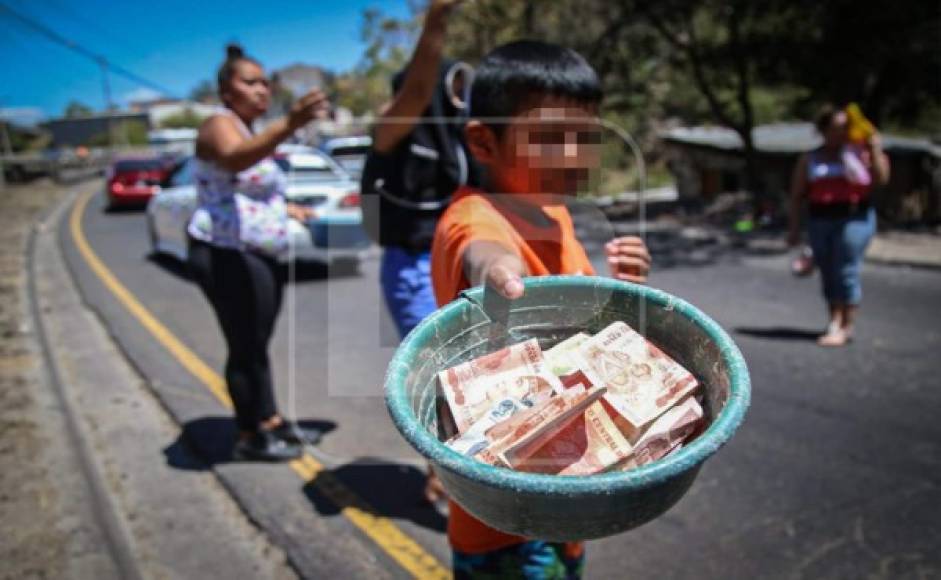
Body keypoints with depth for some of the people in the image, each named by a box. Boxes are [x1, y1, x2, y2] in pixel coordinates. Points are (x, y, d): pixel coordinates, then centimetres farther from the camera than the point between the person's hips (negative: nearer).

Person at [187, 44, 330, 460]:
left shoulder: (251, 132, 19)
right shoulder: (221, 125, -10)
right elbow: (235, 159, -37)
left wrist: (288, 209, 22)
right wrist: (290, 124, -51)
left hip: (261, 256, 10)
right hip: (227, 257, -10)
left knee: (257, 345, 15)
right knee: (245, 347, -5)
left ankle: (271, 422, 24)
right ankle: (250, 437, 6)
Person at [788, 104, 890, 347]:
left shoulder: (858, 153, 5)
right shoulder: (809, 160, 10)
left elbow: (881, 179, 4)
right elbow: (797, 196, 8)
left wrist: (876, 151, -8)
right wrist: (794, 229, 3)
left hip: (854, 219, -3)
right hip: (820, 220, 3)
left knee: (846, 272, -7)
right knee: (828, 274, 7)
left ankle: (845, 327, -3)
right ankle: (835, 323, 18)